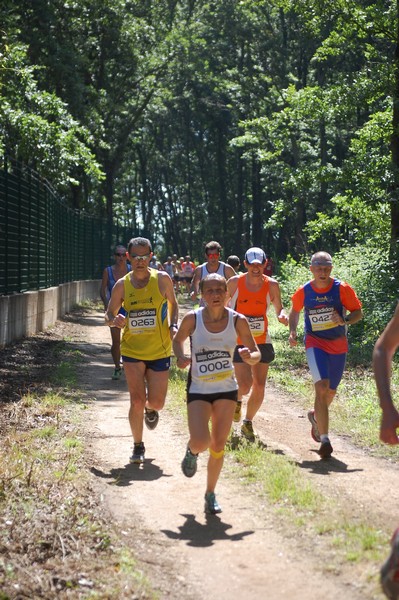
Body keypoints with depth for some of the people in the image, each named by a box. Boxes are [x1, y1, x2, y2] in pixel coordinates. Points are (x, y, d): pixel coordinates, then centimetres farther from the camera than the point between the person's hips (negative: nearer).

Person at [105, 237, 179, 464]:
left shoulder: (162, 279, -4)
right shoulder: (122, 285, -3)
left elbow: (173, 303, 12)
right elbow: (109, 315, 5)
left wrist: (173, 326, -5)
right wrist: (115, 320, -18)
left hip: (160, 351, 0)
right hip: (132, 351, 0)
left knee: (156, 402, 2)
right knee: (137, 400, -9)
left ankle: (150, 409, 41)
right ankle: (138, 446, 11)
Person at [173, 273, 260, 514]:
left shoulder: (238, 321, -10)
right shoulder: (192, 319, -12)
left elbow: (256, 353, -2)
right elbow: (178, 340, 7)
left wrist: (249, 356, -25)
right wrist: (180, 357, -13)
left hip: (227, 389, 1)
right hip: (198, 389, -1)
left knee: (218, 445, 4)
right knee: (201, 442, -17)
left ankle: (211, 494, 24)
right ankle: (192, 451, 22)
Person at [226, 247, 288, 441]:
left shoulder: (272, 285, -5)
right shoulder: (234, 283, -9)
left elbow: (278, 308, 5)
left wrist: (282, 315, -18)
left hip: (262, 341, 3)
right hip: (239, 341, -3)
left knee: (259, 387, 4)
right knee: (245, 385, -14)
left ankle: (248, 423, 27)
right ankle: (236, 400, 24)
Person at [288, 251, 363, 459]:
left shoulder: (342, 289, -8)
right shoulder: (303, 292, -5)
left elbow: (358, 312, -3)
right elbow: (295, 311, 13)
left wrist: (345, 320, -23)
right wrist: (292, 332, -3)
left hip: (338, 344, 2)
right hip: (315, 343, -2)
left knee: (331, 391, 15)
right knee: (321, 387, -20)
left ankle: (316, 416, 49)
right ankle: (324, 439, -19)